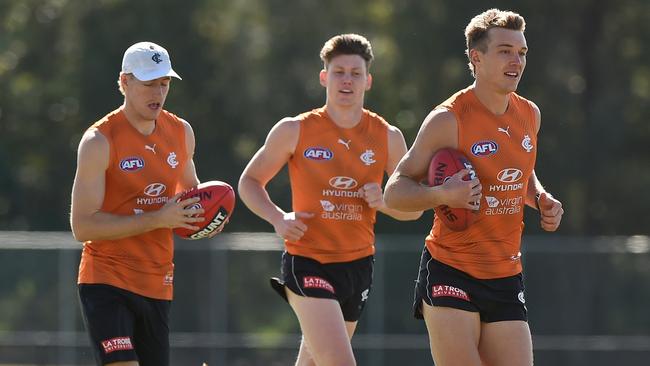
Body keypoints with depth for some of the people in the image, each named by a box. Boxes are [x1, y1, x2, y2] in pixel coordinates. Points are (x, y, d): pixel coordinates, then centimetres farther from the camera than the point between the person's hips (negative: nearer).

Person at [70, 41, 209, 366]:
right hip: (106, 281, -6)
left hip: (157, 286, 6)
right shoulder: (99, 141, -12)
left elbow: (190, 190, 28)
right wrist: (158, 219, -23)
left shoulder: (181, 132, 8)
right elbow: (82, 226, -18)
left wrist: (204, 216, 3)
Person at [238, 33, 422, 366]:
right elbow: (250, 181, 7)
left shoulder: (388, 137, 4)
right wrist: (278, 218, -12)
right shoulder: (293, 131, -4)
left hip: (358, 264, 4)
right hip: (307, 262, -4)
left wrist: (383, 202, -13)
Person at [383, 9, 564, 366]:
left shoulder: (529, 115, 9)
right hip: (450, 274, -6)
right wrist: (441, 195, -28)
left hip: (506, 279, 6)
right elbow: (394, 192, -8)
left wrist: (541, 200, 7)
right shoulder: (448, 119, -12)